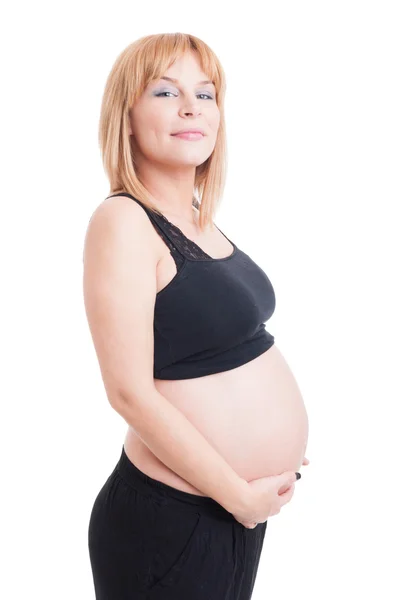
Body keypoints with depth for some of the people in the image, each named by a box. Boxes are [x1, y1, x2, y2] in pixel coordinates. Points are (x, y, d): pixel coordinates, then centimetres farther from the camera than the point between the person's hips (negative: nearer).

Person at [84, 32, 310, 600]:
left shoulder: (197, 218, 7)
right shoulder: (123, 221, -18)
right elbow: (131, 392, -22)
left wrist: (276, 447, 9)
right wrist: (240, 495, -16)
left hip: (241, 506, 8)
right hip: (172, 522, -8)